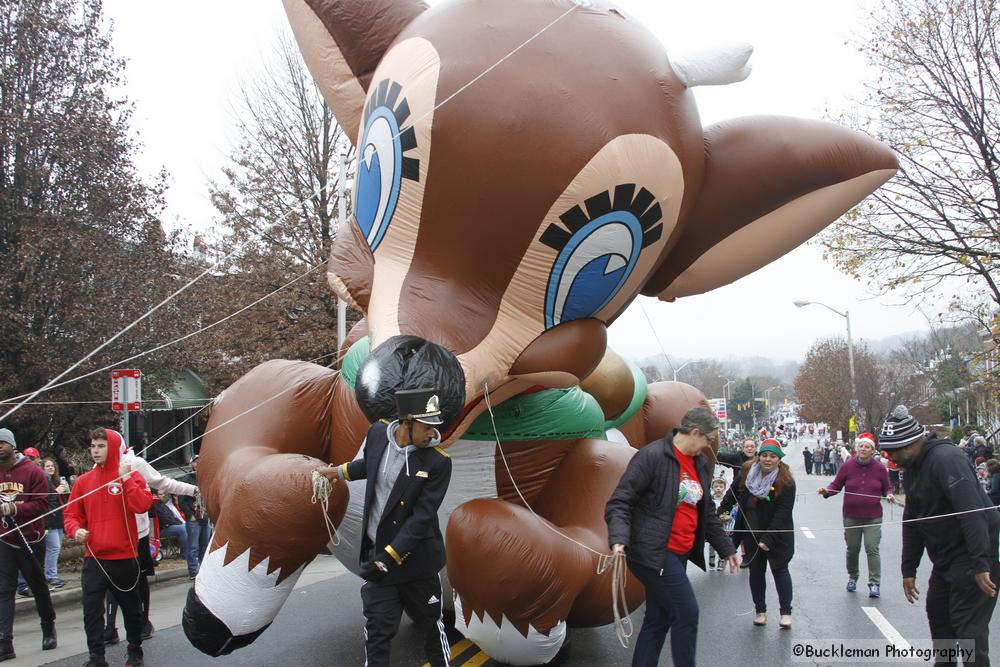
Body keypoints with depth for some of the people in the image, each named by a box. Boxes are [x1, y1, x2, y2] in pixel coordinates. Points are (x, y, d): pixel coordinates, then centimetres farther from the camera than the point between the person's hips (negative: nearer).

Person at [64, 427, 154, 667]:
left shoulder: (131, 476, -3)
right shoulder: (83, 481, 4)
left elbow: (142, 505, -19)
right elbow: (71, 513, 9)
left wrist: (125, 478, -19)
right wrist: (76, 529, -11)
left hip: (125, 557, -2)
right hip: (94, 559, 2)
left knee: (131, 607, 12)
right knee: (92, 611, -3)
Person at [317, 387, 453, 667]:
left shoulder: (438, 462, -15)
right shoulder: (377, 432, -4)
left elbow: (422, 517, -18)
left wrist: (388, 557, -23)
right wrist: (340, 471, 34)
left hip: (416, 558, -2)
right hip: (377, 553, 3)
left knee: (431, 626, 10)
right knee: (377, 631, 3)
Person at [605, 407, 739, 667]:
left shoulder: (700, 463, 12)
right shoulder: (652, 456, -14)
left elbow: (707, 513, 23)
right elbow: (620, 503, -16)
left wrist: (726, 549, 25)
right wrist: (619, 539, -31)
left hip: (679, 554, 8)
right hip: (652, 553, -8)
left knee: (659, 620, 12)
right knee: (687, 613, -8)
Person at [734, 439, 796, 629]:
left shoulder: (786, 481, -17)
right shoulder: (748, 473, -2)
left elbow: (782, 514, -20)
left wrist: (768, 539, -24)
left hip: (778, 535, -5)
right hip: (753, 533, 5)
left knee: (780, 570, 1)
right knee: (756, 571, 10)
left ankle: (786, 612, 13)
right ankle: (760, 611, 22)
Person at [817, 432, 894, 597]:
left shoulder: (880, 468, -1)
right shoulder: (847, 466, -3)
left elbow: (886, 488, 10)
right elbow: (836, 485, 5)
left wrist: (889, 495, -11)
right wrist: (826, 491, -14)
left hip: (873, 517, -1)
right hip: (851, 517, 1)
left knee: (872, 549, -7)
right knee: (852, 549, 10)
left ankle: (874, 584, -1)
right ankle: (852, 577, 32)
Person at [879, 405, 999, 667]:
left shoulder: (946, 459, -22)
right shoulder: (912, 468, 10)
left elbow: (972, 512, -29)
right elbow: (912, 521, 15)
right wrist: (908, 570, 14)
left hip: (975, 553, -10)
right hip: (946, 557, 10)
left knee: (968, 624, -10)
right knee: (937, 612, 17)